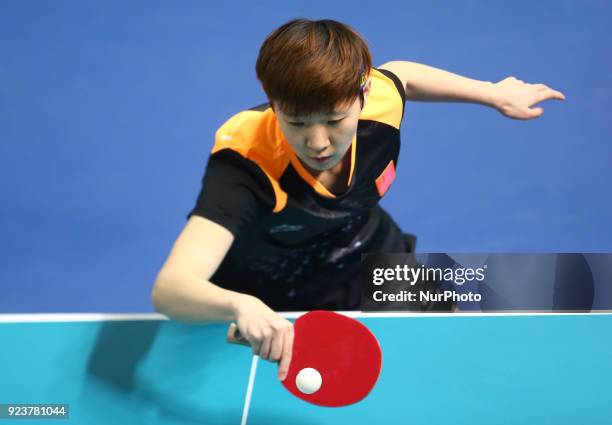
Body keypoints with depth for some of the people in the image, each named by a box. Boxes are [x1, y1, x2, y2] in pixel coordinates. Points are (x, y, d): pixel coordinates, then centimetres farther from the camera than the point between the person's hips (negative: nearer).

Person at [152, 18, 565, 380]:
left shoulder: (378, 103, -27)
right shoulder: (244, 166, -42)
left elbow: (400, 73, 2)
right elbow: (170, 288, -54)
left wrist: (496, 94, 8)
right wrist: (240, 307, -74)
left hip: (378, 266, 4)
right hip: (272, 314, -4)